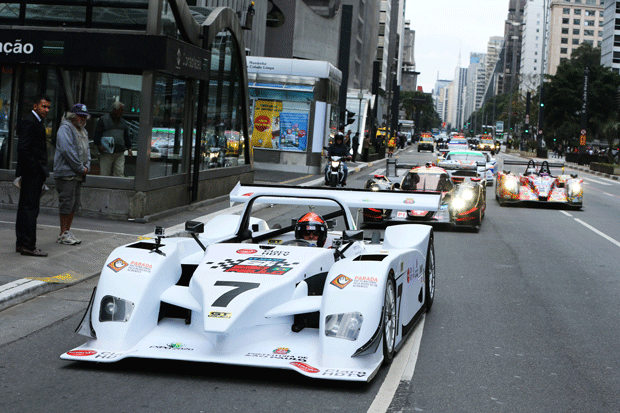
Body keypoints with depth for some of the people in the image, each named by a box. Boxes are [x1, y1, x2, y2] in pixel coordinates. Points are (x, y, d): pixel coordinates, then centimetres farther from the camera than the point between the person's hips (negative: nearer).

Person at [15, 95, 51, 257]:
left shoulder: (36, 122, 19)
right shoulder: (29, 122, -12)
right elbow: (22, 148, -20)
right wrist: (34, 168, -18)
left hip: (34, 173, 10)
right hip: (32, 173, -10)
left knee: (25, 208, 12)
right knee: (30, 208, -9)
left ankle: (22, 243, 17)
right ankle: (28, 245, -9)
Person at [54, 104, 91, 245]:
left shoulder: (83, 131, 20)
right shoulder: (65, 128, -9)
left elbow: (86, 149, 23)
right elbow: (67, 151, -17)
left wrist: (87, 166, 5)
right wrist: (81, 168, -14)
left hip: (78, 174, 9)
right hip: (66, 173, -9)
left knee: (75, 204, 11)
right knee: (66, 203, -7)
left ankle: (67, 231, 19)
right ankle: (63, 234, -1)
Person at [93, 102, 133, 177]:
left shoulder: (123, 122, 18)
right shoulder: (104, 119, 1)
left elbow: (126, 136, 27)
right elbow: (97, 134, -2)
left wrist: (129, 148, 22)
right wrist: (99, 145, -14)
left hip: (120, 153, 5)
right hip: (106, 153, -5)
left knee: (120, 173, -3)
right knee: (104, 173, -4)